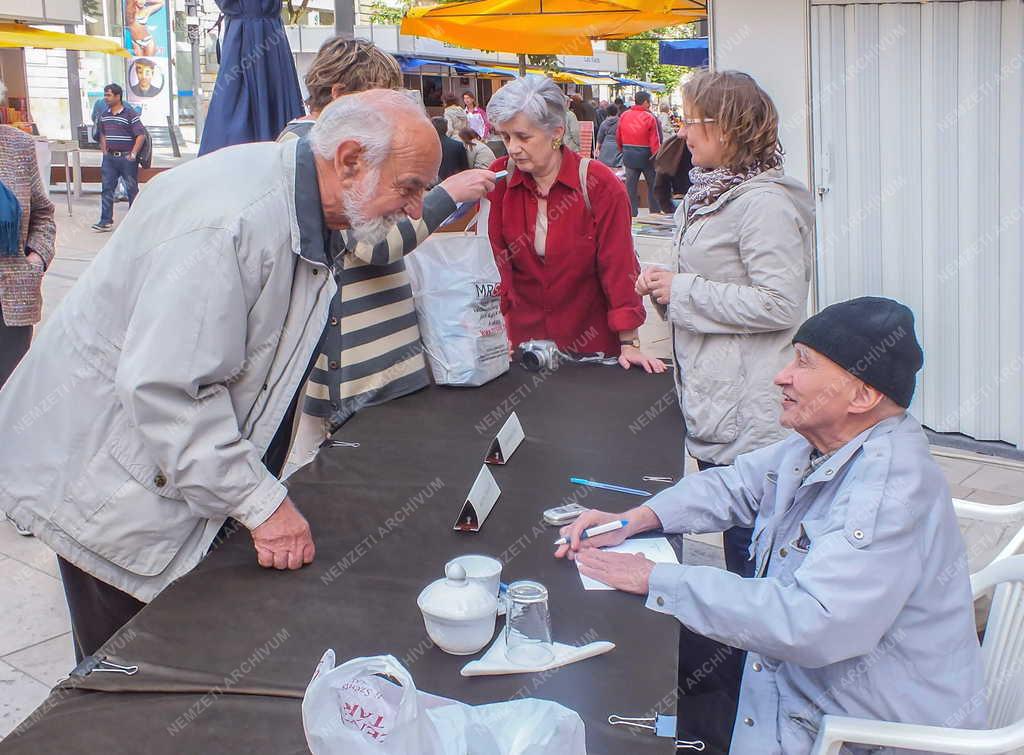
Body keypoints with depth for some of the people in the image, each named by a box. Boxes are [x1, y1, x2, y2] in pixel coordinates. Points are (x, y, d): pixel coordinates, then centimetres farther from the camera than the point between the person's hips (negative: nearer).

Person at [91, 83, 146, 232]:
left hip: (126, 158, -6)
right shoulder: (104, 115, 11)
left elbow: (141, 135, -12)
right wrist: (104, 151, 14)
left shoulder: (130, 115, -9)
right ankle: (106, 221, 4)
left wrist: (133, 154, -15)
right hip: (110, 158, 6)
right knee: (107, 188, 2)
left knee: (132, 189, 4)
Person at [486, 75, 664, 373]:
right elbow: (494, 258, -8)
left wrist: (629, 343, -14)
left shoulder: (599, 184, -15)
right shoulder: (499, 179, -8)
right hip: (524, 334, 2)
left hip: (591, 337, -2)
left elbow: (618, 265, -13)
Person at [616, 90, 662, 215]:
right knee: (652, 185, 11)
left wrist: (623, 150, 21)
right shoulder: (650, 117, -13)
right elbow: (655, 139, -14)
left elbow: (618, 136, 7)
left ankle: (631, 213, 6)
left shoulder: (624, 116, 0)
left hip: (629, 155, 3)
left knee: (630, 184, 7)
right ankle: (655, 212, 17)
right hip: (645, 156, -3)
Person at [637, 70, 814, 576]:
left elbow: (781, 304, -23)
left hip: (747, 410, -10)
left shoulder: (764, 202, -17)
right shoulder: (708, 192, 13)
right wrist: (666, 282, 6)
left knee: (747, 542, -1)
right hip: (710, 393, 10)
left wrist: (684, 292, -17)